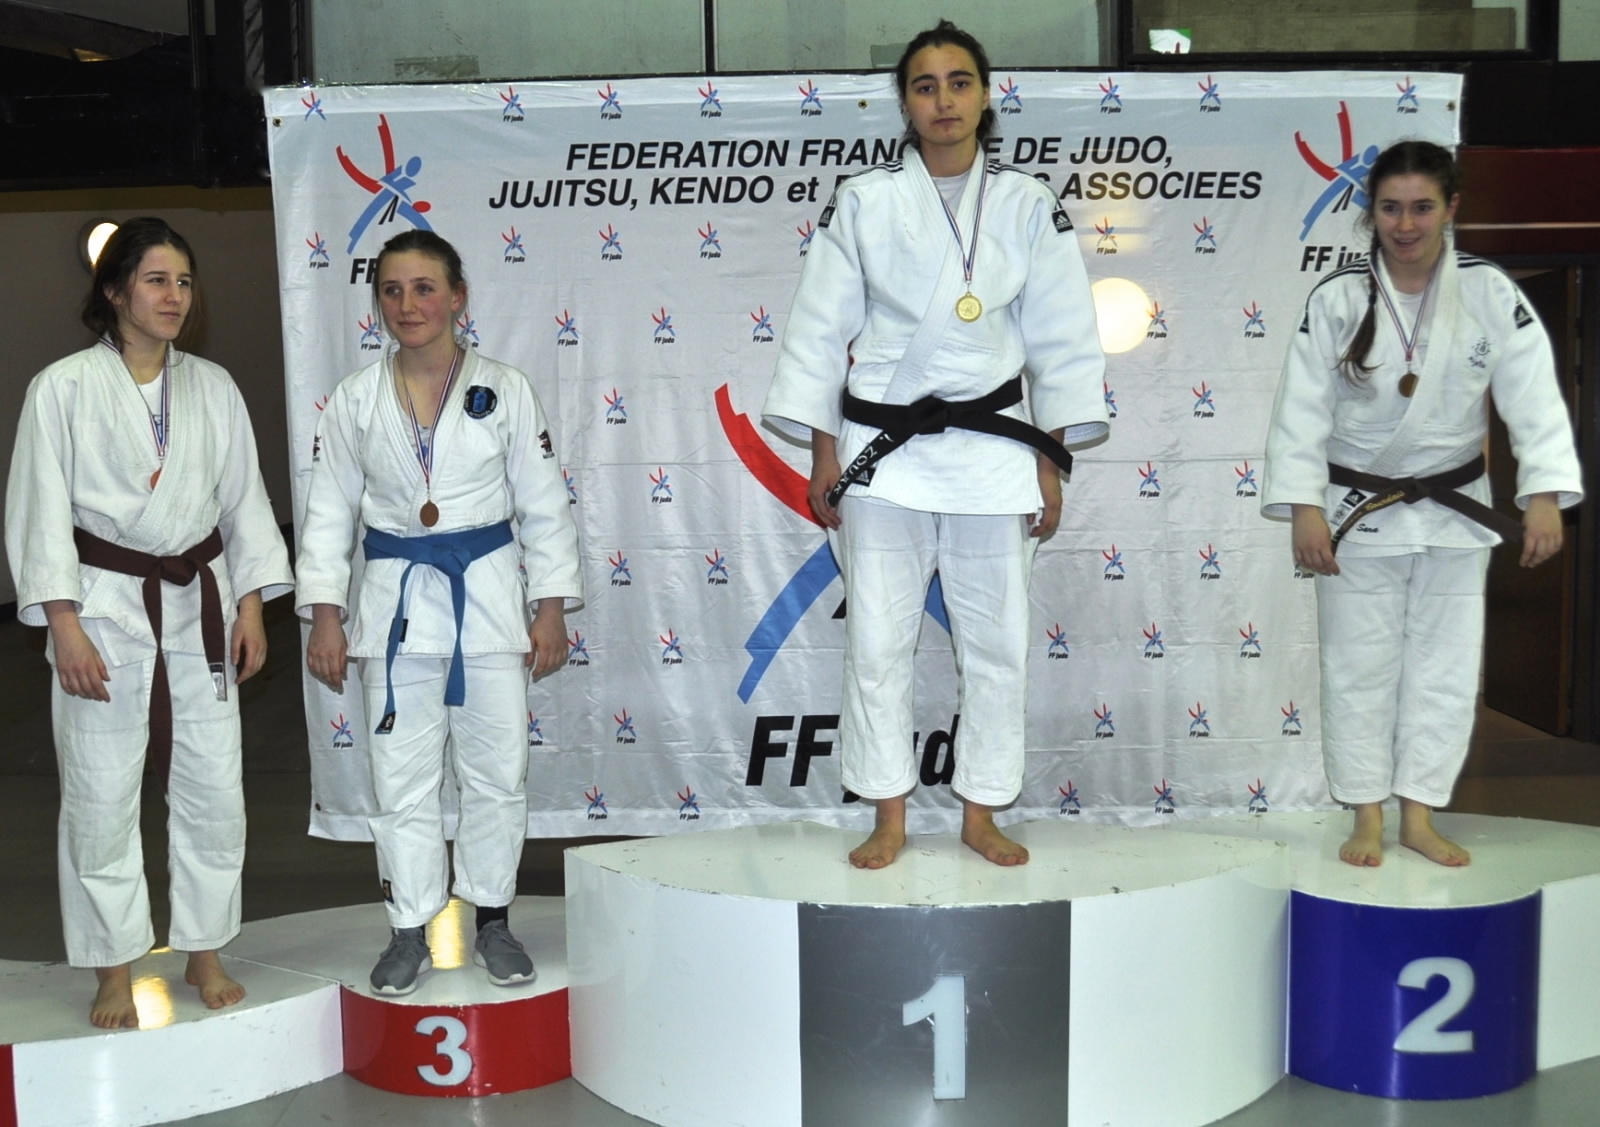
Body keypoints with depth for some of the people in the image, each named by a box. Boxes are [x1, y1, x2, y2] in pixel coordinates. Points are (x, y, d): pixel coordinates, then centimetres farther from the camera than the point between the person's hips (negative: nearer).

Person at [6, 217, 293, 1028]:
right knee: (101, 798, 3)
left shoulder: (212, 387, 7)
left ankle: (205, 954, 24)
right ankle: (115, 973, 19)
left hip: (198, 605, 3)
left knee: (214, 789, 6)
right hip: (104, 606, -3)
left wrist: (251, 604, 5)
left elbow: (244, 499, 10)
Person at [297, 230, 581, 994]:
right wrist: (324, 613, 0)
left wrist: (551, 608, -1)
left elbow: (543, 506, 2)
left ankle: (493, 921, 24)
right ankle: (410, 930, 20)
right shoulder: (354, 401, 2)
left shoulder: (504, 389, -1)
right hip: (397, 600, 1)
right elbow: (329, 512, 6)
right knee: (401, 779, 6)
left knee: (496, 771, 7)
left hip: (489, 594, -1)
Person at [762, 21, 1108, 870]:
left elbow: (1061, 339, 5)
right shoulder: (862, 202, 1)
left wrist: (1051, 462, 1)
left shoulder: (1027, 205, 4)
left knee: (996, 639, 6)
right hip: (881, 447, -1)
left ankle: (980, 814, 21)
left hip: (992, 446, 1)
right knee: (878, 639, 2)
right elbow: (821, 330, 2)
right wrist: (822, 456, -1)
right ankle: (888, 820, 16)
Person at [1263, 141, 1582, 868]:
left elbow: (1534, 400, -10)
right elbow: (1303, 411, -10)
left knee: (1444, 666, 8)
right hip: (1358, 511, -1)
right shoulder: (1337, 300, -9)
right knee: (1359, 668, 6)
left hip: (1453, 512, 2)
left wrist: (1544, 495, -20)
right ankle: (1367, 819, 20)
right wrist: (1304, 508, -17)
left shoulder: (1491, 295, -7)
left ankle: (1419, 816, 23)